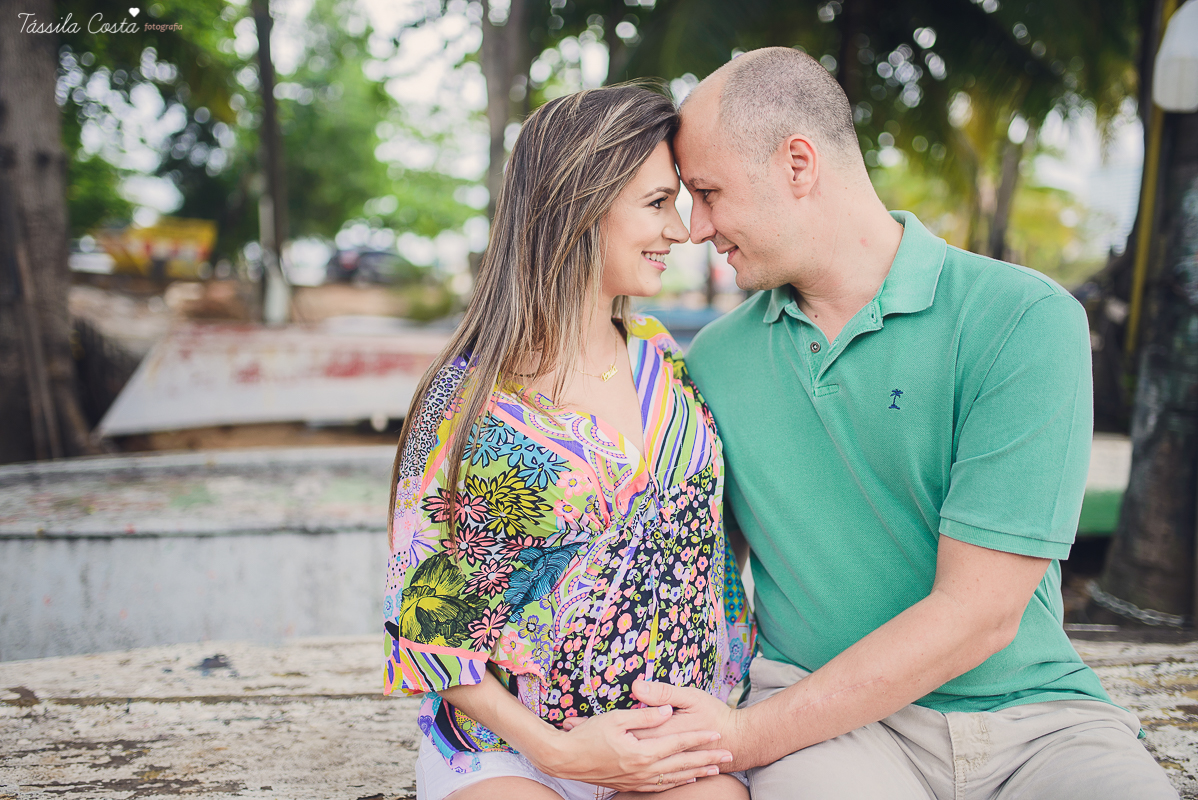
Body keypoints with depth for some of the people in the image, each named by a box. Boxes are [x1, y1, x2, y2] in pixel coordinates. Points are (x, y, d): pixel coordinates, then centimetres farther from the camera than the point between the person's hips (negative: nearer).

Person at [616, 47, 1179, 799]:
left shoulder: (1025, 320, -9)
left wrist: (746, 737, -15)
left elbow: (976, 613, -14)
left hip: (1029, 709, 0)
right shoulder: (712, 360, 6)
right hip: (825, 716, 1)